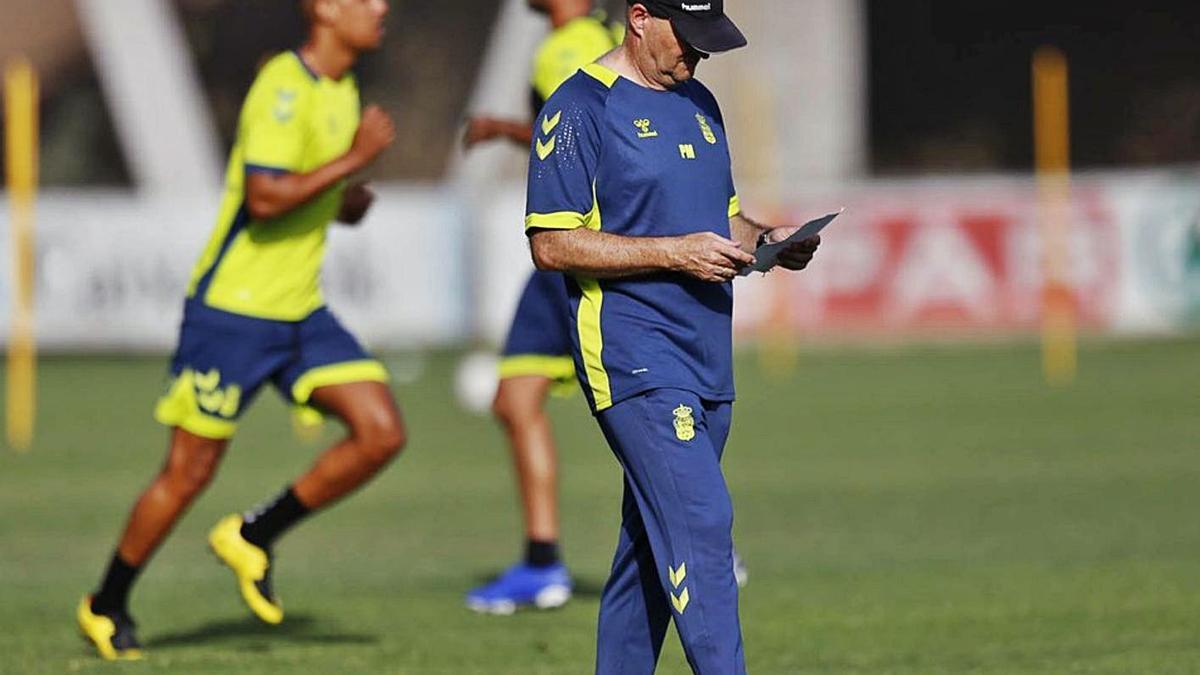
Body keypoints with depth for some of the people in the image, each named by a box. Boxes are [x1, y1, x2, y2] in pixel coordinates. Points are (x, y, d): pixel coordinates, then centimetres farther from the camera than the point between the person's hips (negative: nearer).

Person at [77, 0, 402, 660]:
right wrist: (354, 158, -24)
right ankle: (107, 606, 18)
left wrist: (345, 201, 3)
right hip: (232, 308, -8)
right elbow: (264, 198, -27)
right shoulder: (283, 86, -17)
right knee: (188, 473, -1)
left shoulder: (341, 91, 11)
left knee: (382, 432, -7)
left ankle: (255, 535, 8)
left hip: (301, 311, 8)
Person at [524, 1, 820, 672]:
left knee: (654, 546, 11)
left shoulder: (699, 104, 19)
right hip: (633, 358, -8)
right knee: (701, 523, -18)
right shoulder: (581, 108, -7)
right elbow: (552, 243, -13)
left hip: (709, 363, 8)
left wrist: (764, 239, 6)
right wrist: (676, 253, -18)